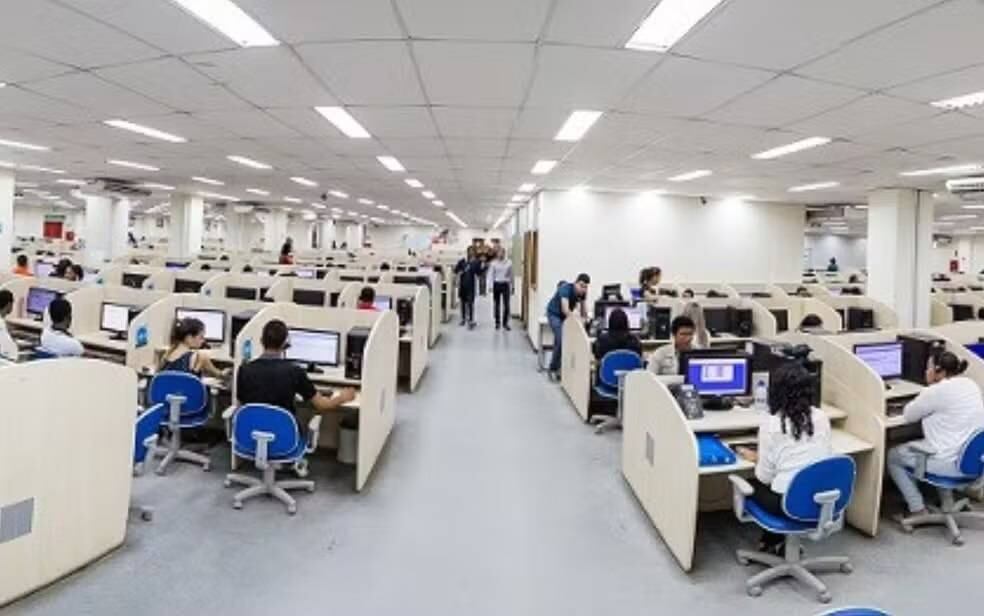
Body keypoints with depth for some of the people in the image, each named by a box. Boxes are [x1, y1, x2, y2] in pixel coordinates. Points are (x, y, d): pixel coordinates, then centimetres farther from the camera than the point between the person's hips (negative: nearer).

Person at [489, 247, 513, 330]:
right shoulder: (493, 263, -1)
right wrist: (491, 286, -9)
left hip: (505, 284, 0)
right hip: (497, 284, 0)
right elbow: (491, 275, -1)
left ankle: (505, 323, 8)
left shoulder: (509, 263, 1)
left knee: (506, 304, -2)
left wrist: (511, 286, 7)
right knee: (497, 304, 8)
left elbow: (511, 275, 6)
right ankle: (497, 322, 18)